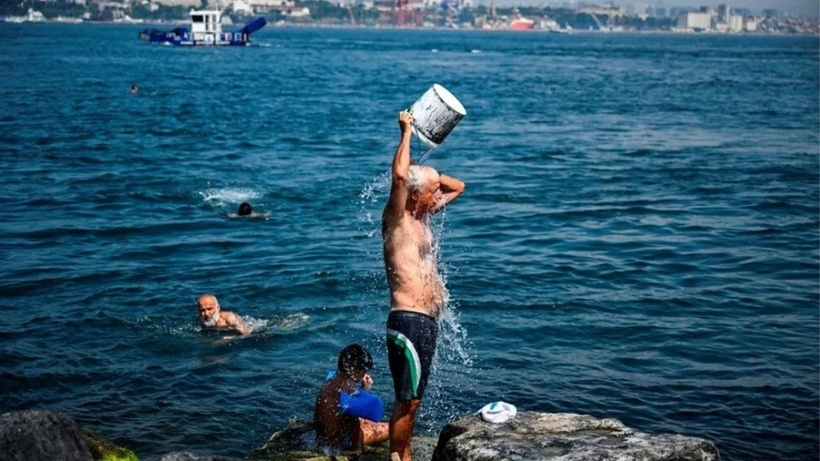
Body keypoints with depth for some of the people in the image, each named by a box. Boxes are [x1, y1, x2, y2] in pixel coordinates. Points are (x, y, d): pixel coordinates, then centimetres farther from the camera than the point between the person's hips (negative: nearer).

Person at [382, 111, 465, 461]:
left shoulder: (421, 218, 16)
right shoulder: (397, 219, -9)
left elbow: (458, 187, 29)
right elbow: (399, 176, -27)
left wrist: (426, 174, 13)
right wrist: (407, 131, -14)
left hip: (426, 323, 9)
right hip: (409, 322, -9)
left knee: (412, 399, 16)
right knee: (407, 401, -5)